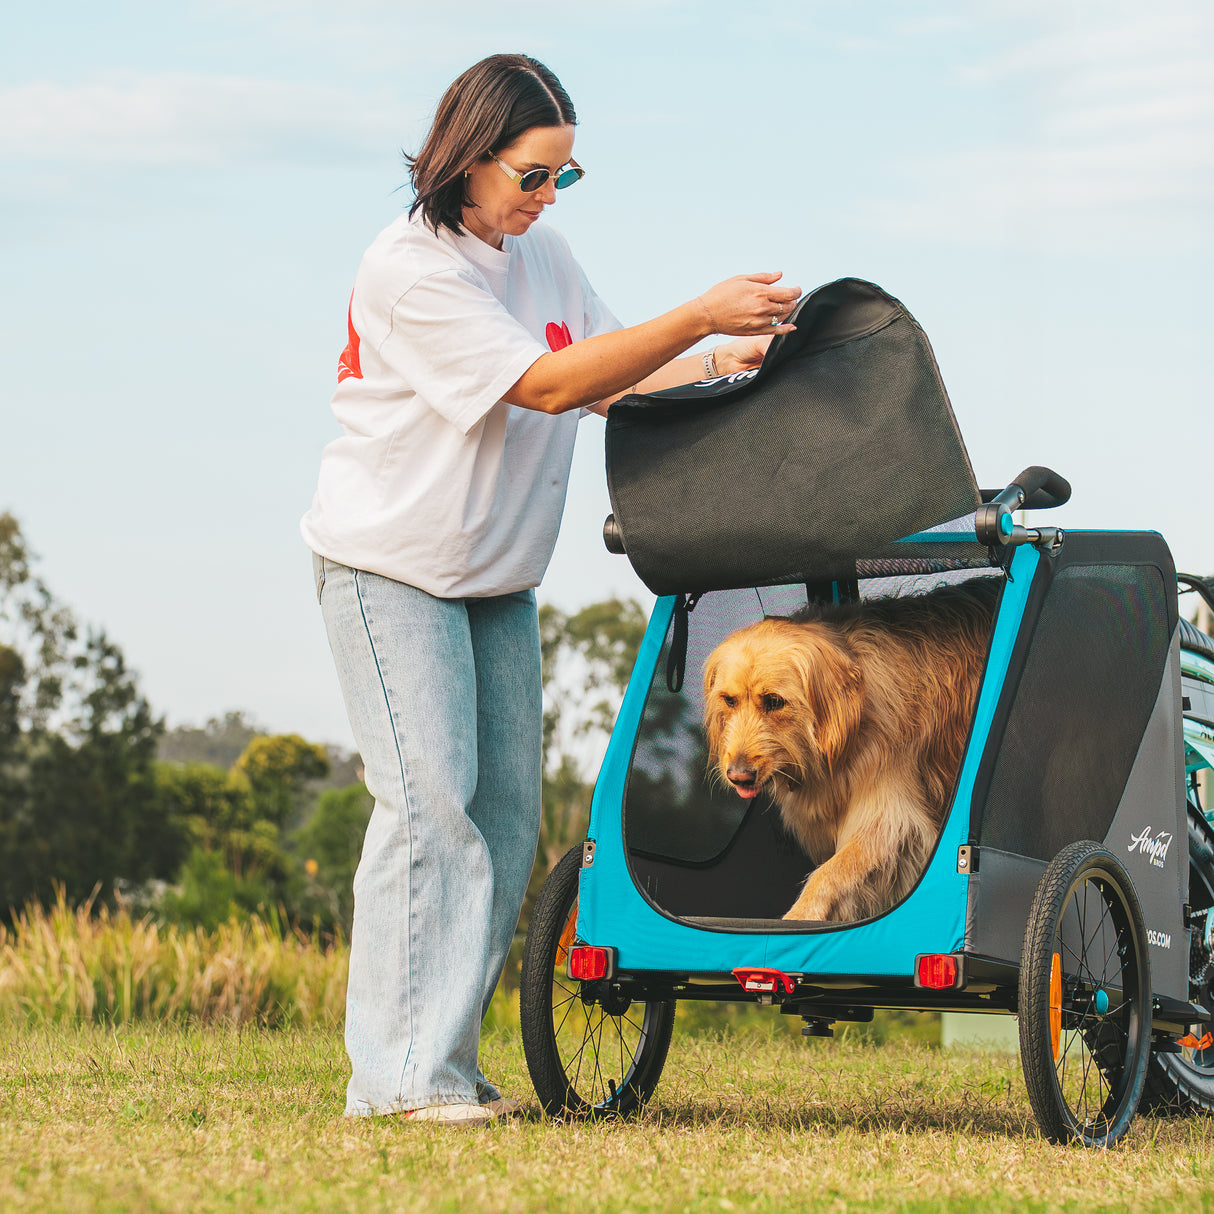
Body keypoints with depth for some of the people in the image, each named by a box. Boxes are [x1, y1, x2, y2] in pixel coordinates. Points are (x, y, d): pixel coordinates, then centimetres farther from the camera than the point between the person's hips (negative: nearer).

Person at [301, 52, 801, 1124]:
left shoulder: (540, 251, 5)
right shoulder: (412, 270, -20)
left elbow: (608, 377, 5)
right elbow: (549, 385, -26)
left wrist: (714, 364, -13)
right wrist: (697, 319, -30)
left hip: (498, 573, 8)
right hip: (392, 563, -8)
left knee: (507, 812, 3)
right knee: (431, 801, -15)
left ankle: (446, 1056, 9)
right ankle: (398, 1072, -12)